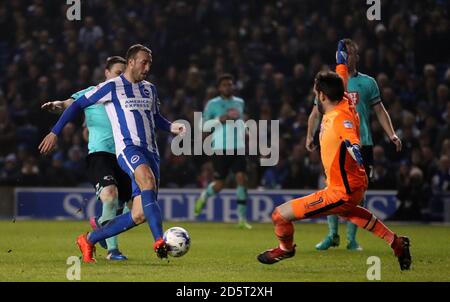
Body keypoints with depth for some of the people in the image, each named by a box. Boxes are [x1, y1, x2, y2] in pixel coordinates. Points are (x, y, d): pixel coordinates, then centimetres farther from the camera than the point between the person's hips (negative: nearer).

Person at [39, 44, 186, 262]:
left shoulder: (149, 89, 20)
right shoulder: (112, 87, 1)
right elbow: (77, 105, 4)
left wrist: (171, 127, 13)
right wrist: (55, 132, 1)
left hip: (150, 152, 7)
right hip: (128, 147, -7)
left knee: (140, 215, -3)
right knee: (147, 181, -37)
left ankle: (89, 240, 14)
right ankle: (159, 241, -48)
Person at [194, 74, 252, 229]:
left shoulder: (239, 103, 13)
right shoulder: (212, 104, -1)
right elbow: (204, 126, -3)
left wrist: (243, 133, 11)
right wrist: (220, 119, -17)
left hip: (238, 148, 3)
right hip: (220, 148, -3)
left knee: (241, 179, -13)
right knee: (219, 184, -1)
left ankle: (242, 218, -10)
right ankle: (204, 196, 35)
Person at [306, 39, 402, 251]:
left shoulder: (367, 82, 8)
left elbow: (380, 111, 12)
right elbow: (316, 112, 13)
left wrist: (392, 136, 2)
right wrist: (310, 136, 2)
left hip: (362, 144, 0)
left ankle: (352, 238, 7)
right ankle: (332, 235, 7)